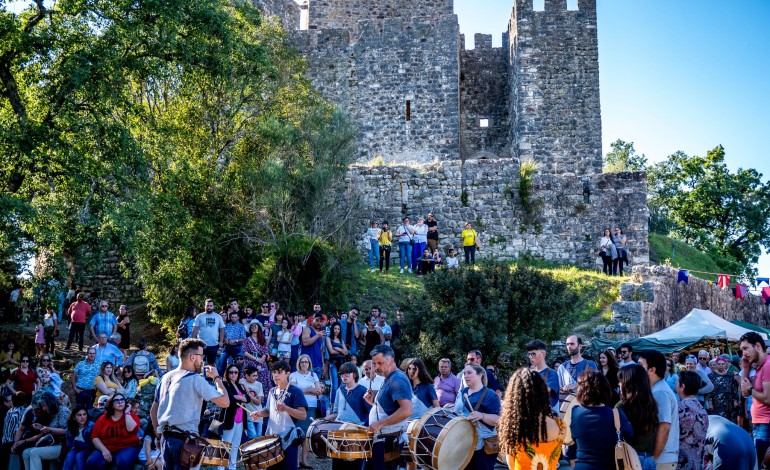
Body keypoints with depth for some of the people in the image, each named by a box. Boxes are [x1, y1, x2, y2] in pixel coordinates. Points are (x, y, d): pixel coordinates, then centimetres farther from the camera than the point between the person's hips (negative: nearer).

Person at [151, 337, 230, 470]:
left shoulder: (166, 377, 11)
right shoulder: (195, 379, -12)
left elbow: (153, 411, 17)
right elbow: (225, 402, -14)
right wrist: (216, 377, -2)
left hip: (166, 439, 8)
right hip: (185, 440, -8)